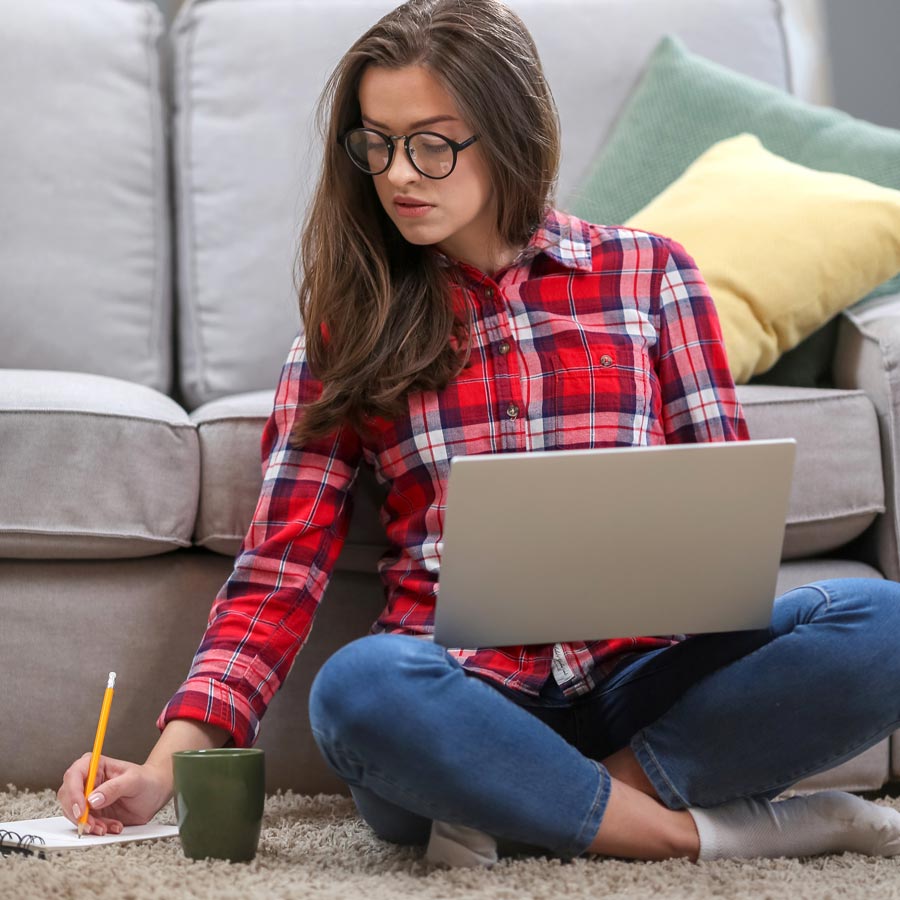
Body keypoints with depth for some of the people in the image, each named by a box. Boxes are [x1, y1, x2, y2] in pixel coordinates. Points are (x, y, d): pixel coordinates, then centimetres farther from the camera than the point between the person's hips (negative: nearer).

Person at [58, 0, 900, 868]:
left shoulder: (648, 274, 12)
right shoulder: (352, 318, 12)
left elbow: (729, 510, 10)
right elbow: (281, 563, 5)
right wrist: (169, 765, -9)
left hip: (640, 681, 1)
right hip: (464, 701, -1)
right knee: (361, 688, -37)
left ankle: (533, 812, -21)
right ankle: (701, 832, -22)